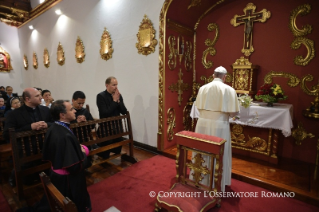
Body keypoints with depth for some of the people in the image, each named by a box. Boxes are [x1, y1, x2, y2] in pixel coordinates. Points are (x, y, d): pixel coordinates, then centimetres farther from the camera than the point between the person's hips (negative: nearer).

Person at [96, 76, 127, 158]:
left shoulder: (118, 95, 3)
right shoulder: (101, 96, -13)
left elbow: (124, 112, -1)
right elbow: (105, 114, -22)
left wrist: (118, 100, -13)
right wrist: (114, 101, -19)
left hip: (117, 128, 6)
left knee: (117, 150, 18)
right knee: (105, 154, 6)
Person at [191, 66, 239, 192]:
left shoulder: (203, 88, 1)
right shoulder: (229, 89, -8)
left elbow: (198, 107, 7)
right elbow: (234, 112, -10)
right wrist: (228, 112, 12)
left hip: (203, 124, 3)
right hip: (219, 126, -3)